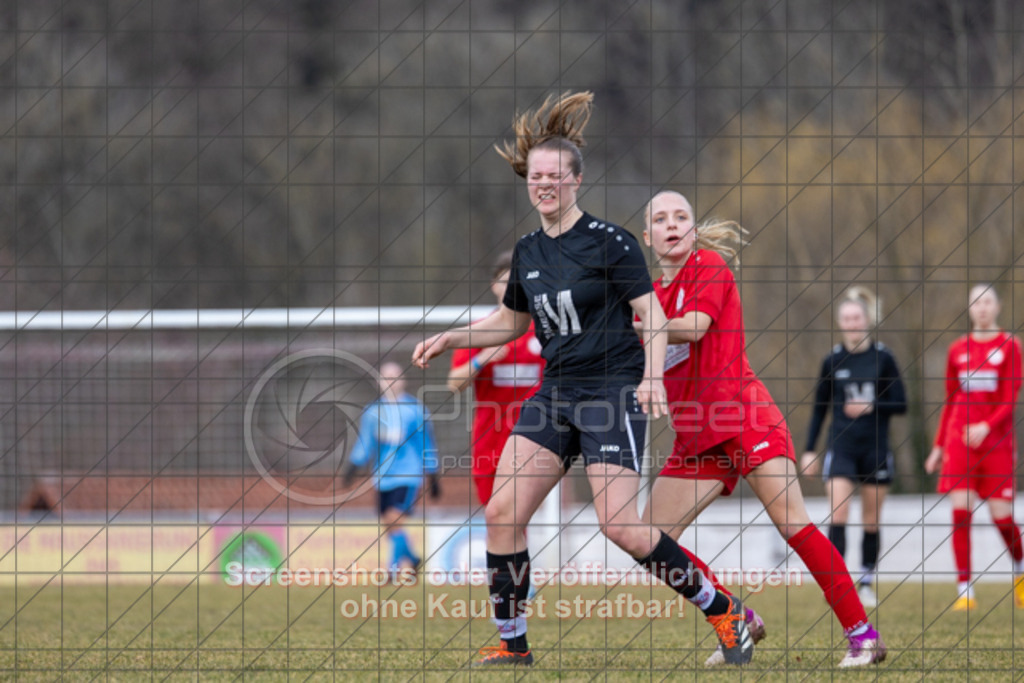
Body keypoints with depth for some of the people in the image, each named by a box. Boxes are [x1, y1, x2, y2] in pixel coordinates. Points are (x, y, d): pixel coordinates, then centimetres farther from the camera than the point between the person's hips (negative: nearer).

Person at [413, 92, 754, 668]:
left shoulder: (609, 242, -9)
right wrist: (449, 339, 16)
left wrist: (652, 378, -24)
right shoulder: (528, 252, 11)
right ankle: (512, 643, 6)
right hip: (555, 394, 7)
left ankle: (724, 613, -1)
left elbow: (653, 317, -9)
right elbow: (510, 322, 27)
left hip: (613, 393, -7)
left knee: (620, 526, -17)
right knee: (502, 513, -6)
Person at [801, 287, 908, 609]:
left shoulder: (883, 358, -1)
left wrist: (871, 407, -18)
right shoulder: (833, 360, 3)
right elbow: (819, 407, 10)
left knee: (871, 520, 7)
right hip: (841, 447, 0)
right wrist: (809, 450, 7)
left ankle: (866, 583, 20)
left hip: (876, 449, 0)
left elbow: (900, 403, -1)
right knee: (838, 515, -14)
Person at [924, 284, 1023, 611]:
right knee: (960, 513, -9)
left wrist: (987, 427, -23)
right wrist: (939, 445, 14)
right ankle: (965, 592, -7)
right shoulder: (958, 350, 10)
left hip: (996, 441, -2)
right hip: (958, 442, 2)